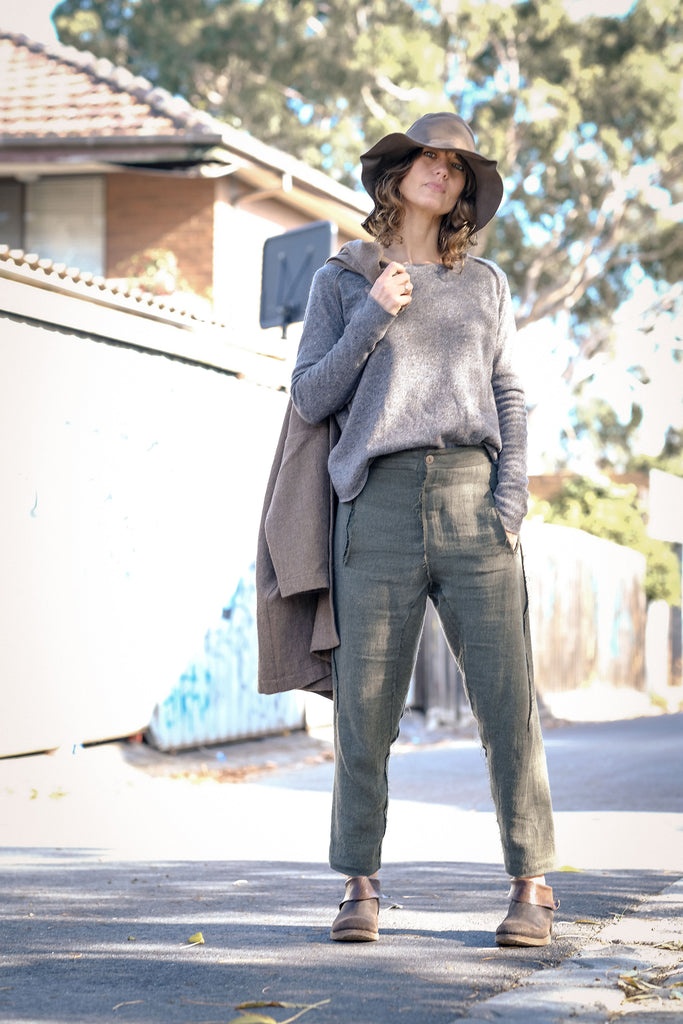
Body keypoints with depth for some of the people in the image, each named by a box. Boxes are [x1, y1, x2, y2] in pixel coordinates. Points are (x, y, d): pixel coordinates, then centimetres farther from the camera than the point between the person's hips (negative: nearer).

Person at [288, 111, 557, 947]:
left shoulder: (485, 284, 17)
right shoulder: (341, 281, 12)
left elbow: (509, 398, 14)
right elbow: (310, 399, 7)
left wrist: (511, 498, 0)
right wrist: (371, 319, -4)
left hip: (473, 498, 1)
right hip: (380, 501, -1)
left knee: (507, 696, -5)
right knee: (365, 703, -2)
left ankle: (531, 887, 1)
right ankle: (360, 886, 9)